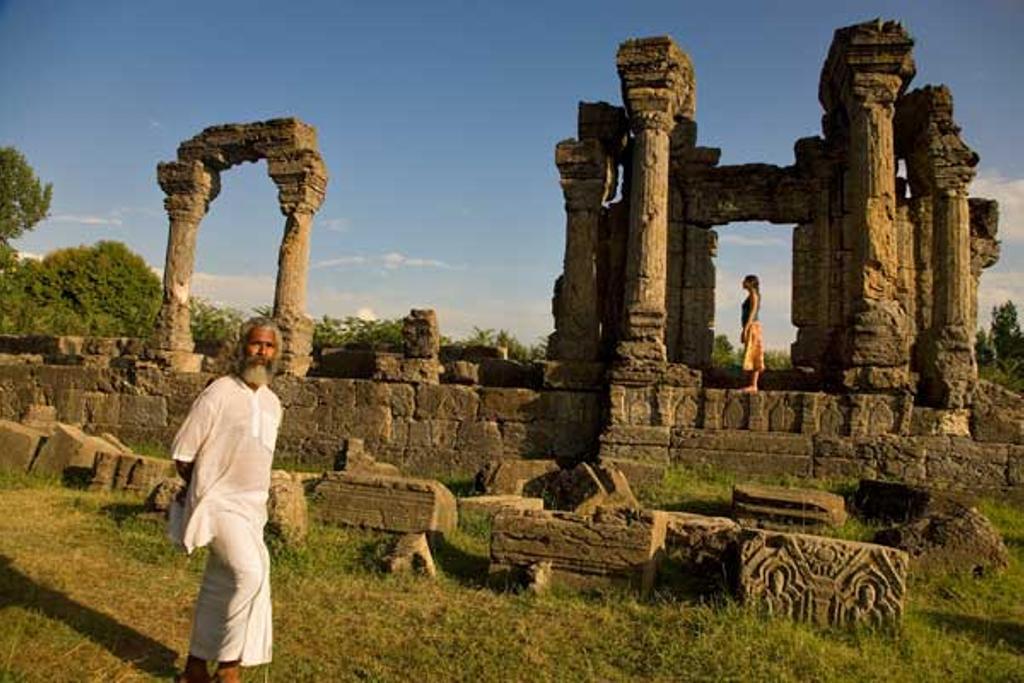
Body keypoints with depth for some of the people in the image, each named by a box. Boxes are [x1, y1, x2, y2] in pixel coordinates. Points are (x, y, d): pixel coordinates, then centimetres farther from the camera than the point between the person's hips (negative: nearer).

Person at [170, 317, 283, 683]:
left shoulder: (273, 403, 9)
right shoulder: (219, 393, -13)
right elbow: (182, 454, -8)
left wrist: (255, 498, 14)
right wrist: (208, 490, 2)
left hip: (251, 507, 7)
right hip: (218, 502, -7)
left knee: (220, 588, 14)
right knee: (250, 573, -22)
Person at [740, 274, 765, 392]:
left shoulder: (754, 294, -6)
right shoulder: (751, 296, 21)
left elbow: (752, 312, -16)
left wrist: (745, 328, -23)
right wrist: (744, 330, 20)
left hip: (752, 327, -10)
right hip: (750, 328, 10)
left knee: (753, 356, -11)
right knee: (750, 357, 7)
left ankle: (753, 385, -14)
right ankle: (750, 384, 7)